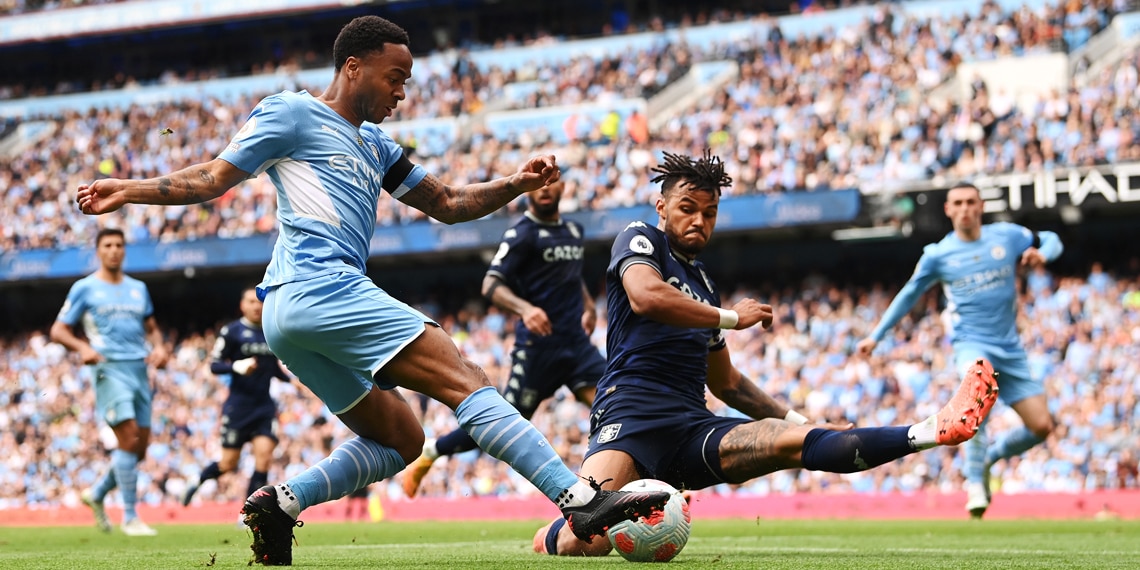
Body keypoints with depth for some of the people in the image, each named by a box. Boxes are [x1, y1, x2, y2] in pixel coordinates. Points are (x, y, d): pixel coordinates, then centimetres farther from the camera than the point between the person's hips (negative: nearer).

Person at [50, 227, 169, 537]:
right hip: (110, 368, -6)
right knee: (129, 438, -17)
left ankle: (97, 493, 26)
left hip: (139, 369, 6)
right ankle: (130, 517, -11)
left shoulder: (138, 288, 18)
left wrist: (159, 347, 5)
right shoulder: (84, 288, 3)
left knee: (139, 447, 4)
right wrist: (83, 347, -17)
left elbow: (151, 328, 27)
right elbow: (58, 330, 2)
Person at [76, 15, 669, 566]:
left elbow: (448, 204, 26)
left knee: (400, 440, 13)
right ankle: (581, 501, -24)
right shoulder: (292, 112, 4)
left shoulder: (373, 144, 28)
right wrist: (128, 191, -3)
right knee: (468, 383, -15)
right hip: (320, 288, -10)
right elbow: (213, 178, 6)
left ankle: (280, 500, 0)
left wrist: (514, 185, 10)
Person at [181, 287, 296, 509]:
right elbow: (214, 365, -8)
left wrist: (292, 378, 2)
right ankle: (197, 481, 32)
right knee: (228, 464, 0)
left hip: (264, 406, 4)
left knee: (264, 454, -13)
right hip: (238, 405, -4)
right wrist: (237, 366, -26)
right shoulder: (232, 331, -5)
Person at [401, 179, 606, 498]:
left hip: (576, 340, 6)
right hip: (538, 343, -6)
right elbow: (491, 285, -18)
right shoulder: (523, 234, -7)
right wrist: (525, 309, -35)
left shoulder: (574, 231, 15)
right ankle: (429, 452, 14)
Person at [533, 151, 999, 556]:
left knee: (796, 441, -19)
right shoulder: (638, 240, 5)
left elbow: (725, 382, 37)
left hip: (693, 430, 6)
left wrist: (803, 422, 28)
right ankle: (551, 538, -1)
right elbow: (645, 297, -20)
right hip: (632, 418, -6)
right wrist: (730, 317, -7)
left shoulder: (703, 283, 27)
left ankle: (930, 431, -29)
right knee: (584, 541, -33)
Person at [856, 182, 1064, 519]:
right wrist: (876, 336, 16)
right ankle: (975, 482, -33)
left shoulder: (1007, 235, 2)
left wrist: (1041, 254, -10)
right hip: (971, 343, -3)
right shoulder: (937, 255, 0)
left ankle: (989, 458, 25)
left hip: (1010, 348, 3)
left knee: (1041, 426, -4)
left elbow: (1051, 241, 15)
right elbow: (909, 295, 13)